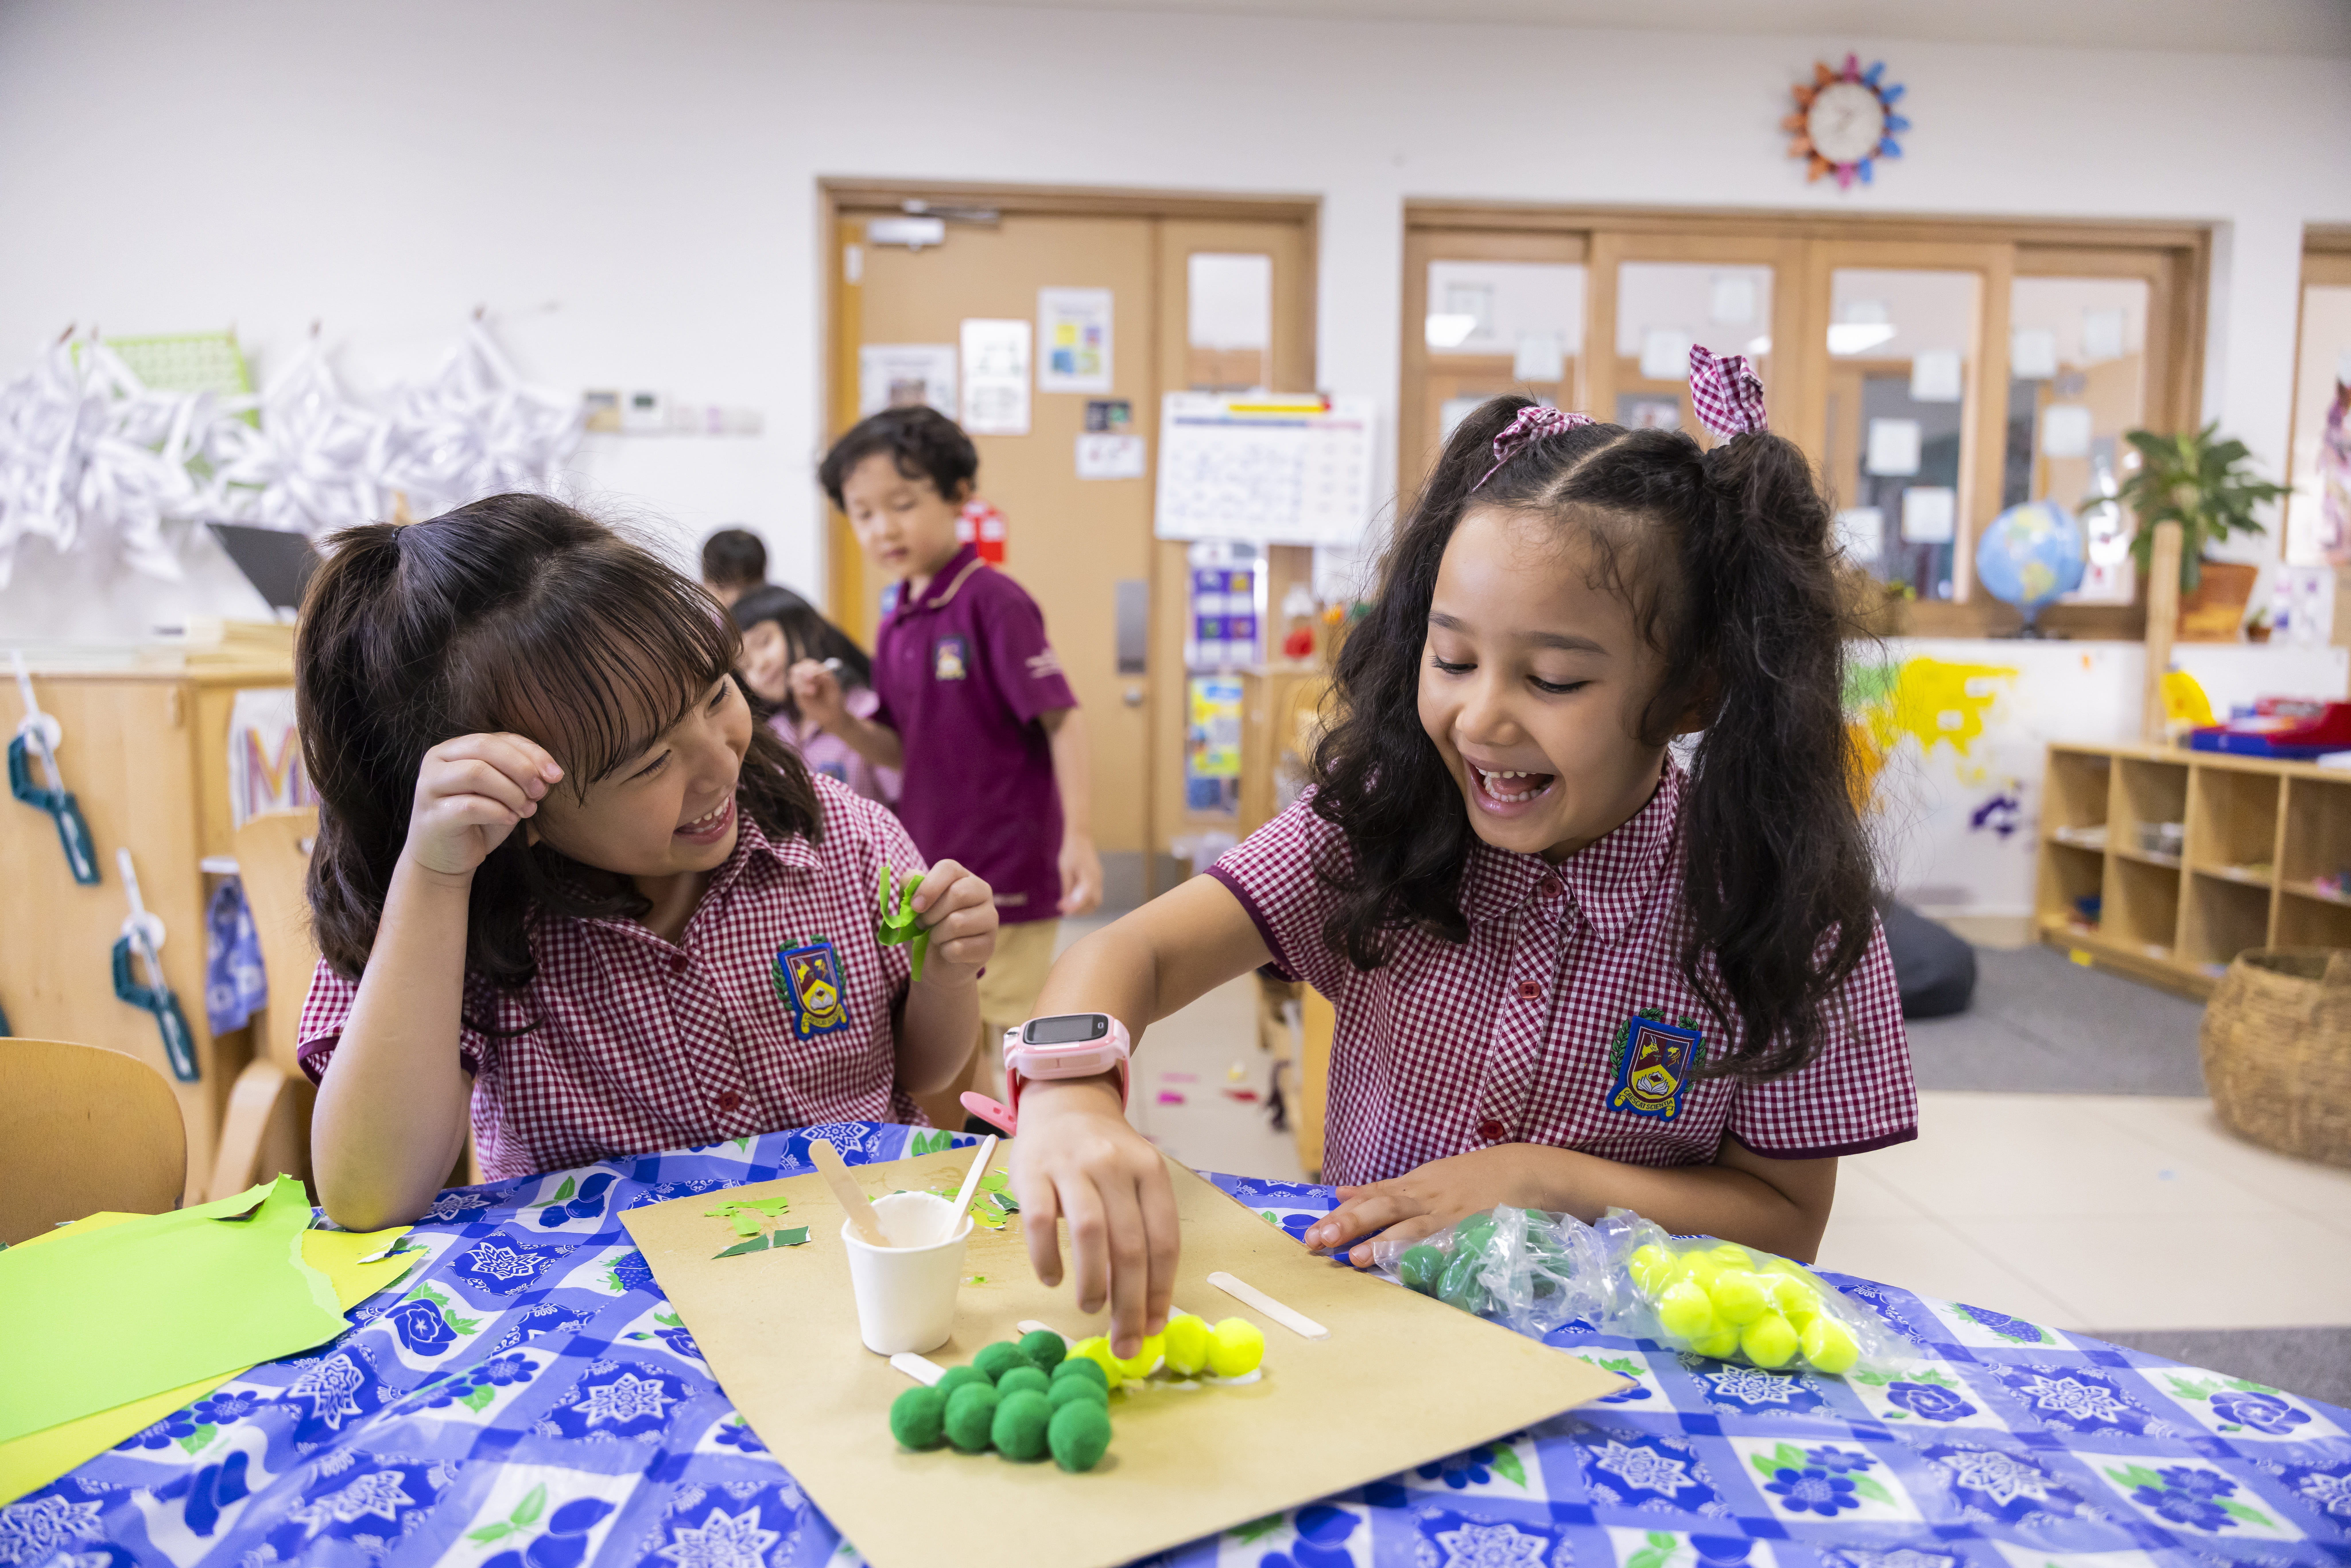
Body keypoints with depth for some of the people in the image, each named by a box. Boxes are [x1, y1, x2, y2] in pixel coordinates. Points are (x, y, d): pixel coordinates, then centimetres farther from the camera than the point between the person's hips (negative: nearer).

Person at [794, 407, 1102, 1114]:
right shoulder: (895, 626, 8)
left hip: (1006, 871, -8)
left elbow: (1062, 721, -17)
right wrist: (836, 718, -5)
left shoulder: (992, 600, -15)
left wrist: (1079, 838, -25)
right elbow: (906, 750, 13)